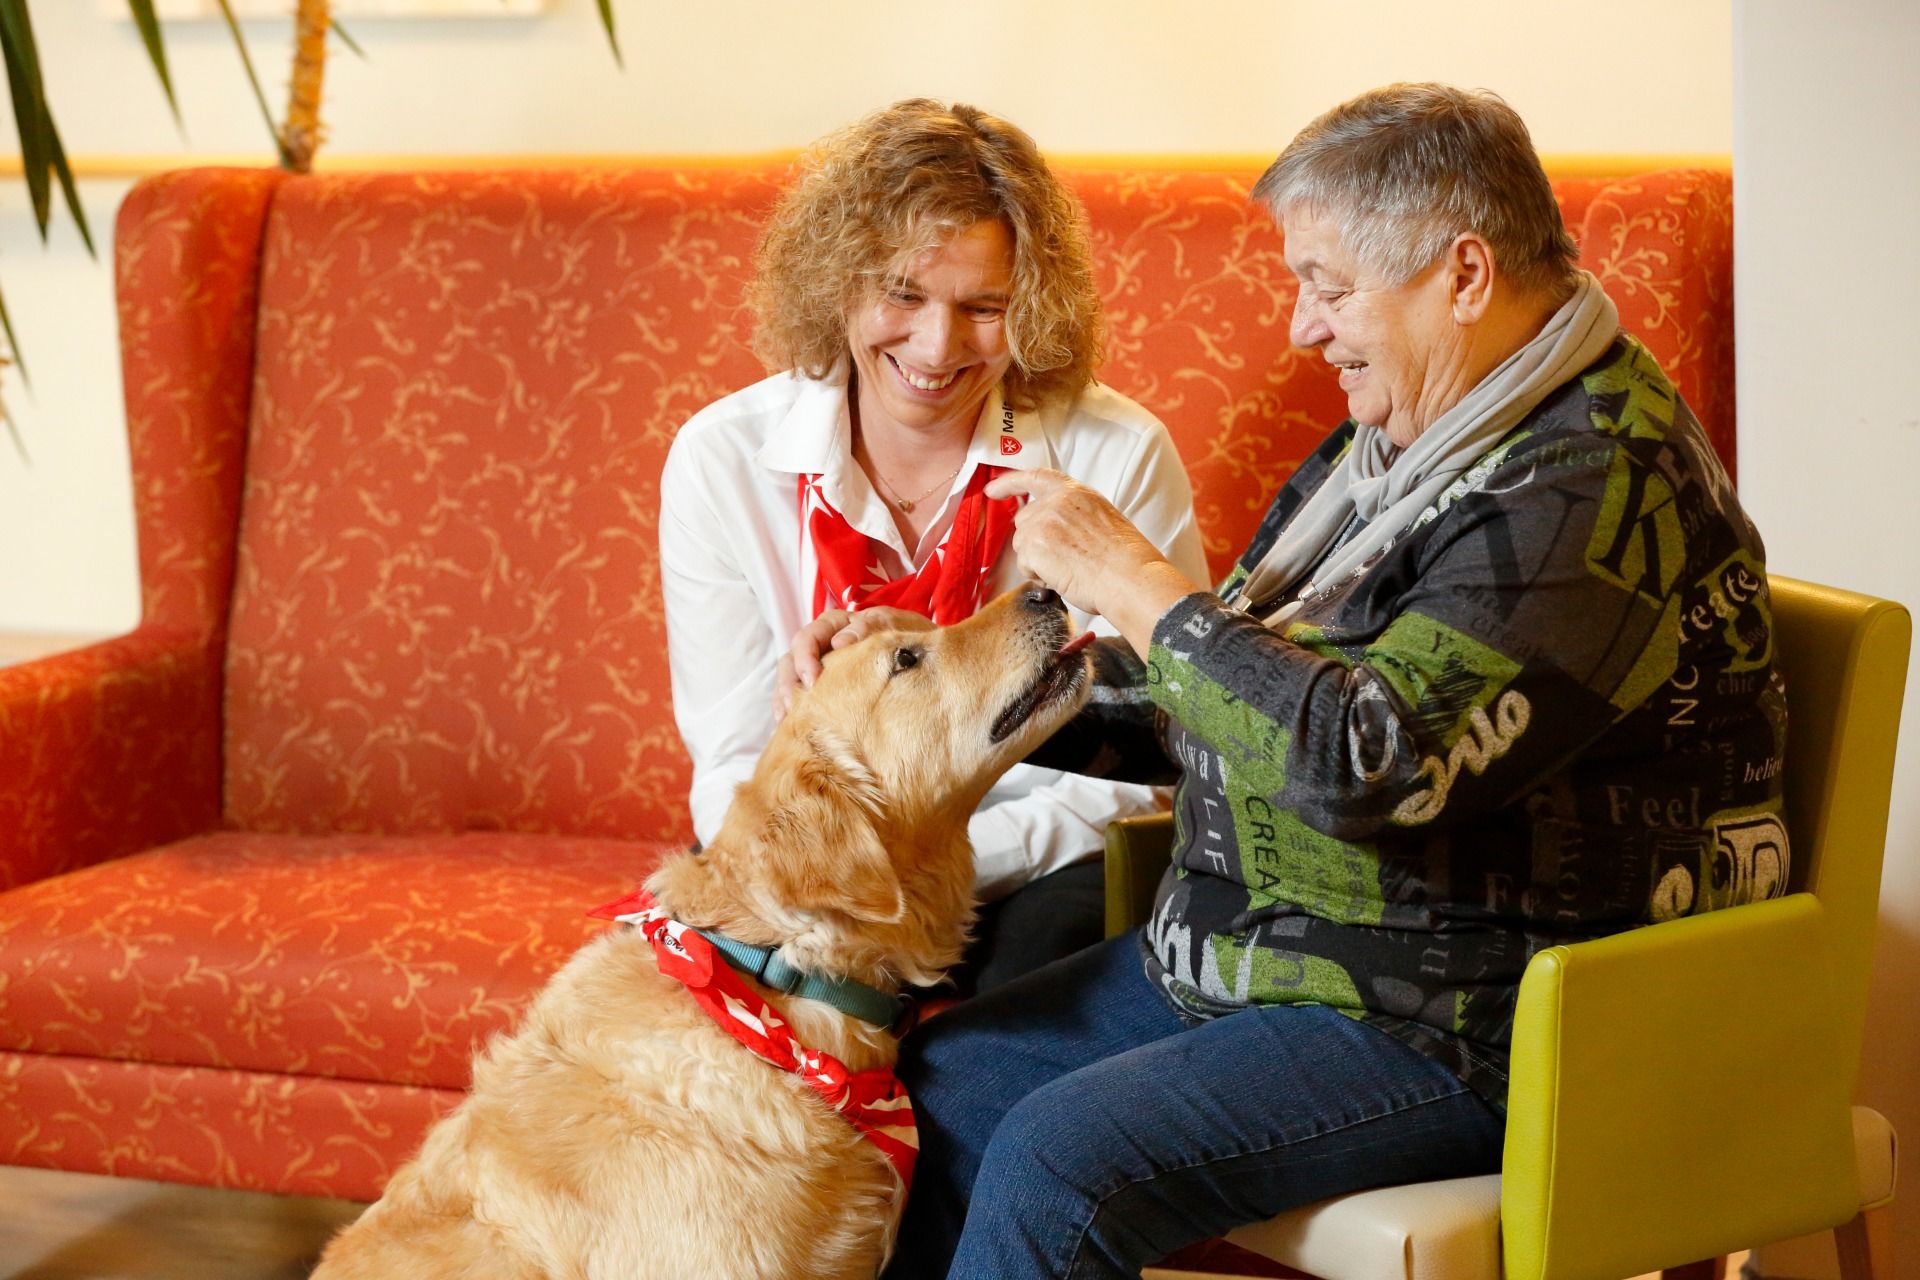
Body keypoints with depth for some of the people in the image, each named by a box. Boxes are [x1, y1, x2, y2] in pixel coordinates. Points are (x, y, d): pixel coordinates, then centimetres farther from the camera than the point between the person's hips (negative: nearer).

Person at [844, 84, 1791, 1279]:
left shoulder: (1596, 486, -21)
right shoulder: (1401, 441, 11)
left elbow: (1368, 763, -32)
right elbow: (1201, 698, 17)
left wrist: (1133, 582, -21)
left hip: (1469, 1032, -10)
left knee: (1061, 1159, -23)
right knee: (937, 1077, 4)